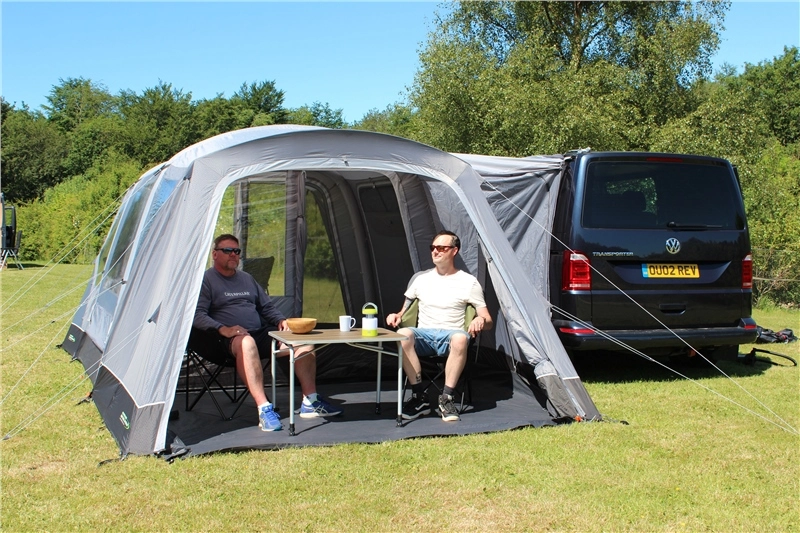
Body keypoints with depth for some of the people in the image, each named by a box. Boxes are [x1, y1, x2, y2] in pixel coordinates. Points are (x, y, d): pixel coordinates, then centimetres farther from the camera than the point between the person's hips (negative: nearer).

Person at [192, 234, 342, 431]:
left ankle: (310, 402, -7)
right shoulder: (206, 280, 2)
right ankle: (264, 409, -45)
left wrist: (280, 320, 5)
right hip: (228, 340, -7)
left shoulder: (247, 278, 24)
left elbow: (267, 307, 28)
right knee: (246, 343, -42)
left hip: (261, 333, 7)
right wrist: (222, 329, -25)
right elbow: (197, 315, -10)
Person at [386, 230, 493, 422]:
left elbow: (488, 321, 4)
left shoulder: (468, 282, 5)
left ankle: (446, 399, -27)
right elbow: (405, 310, 21)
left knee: (460, 338, -40)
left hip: (450, 335, -2)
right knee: (403, 334, -33)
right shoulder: (420, 278, 13)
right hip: (423, 335, 2)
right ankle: (419, 398, -26)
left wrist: (481, 320, -21)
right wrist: (397, 316, -4)